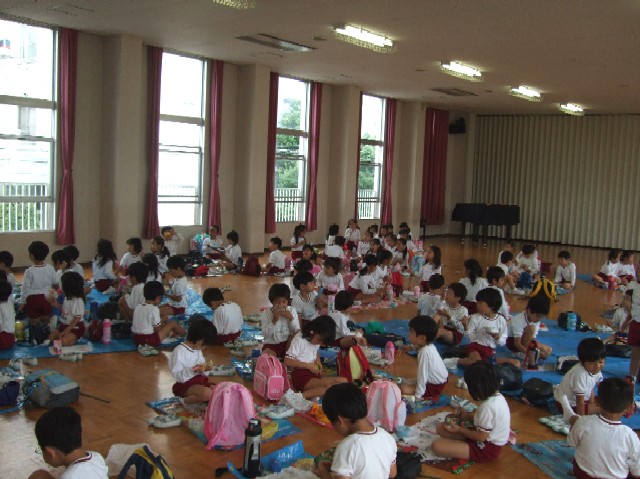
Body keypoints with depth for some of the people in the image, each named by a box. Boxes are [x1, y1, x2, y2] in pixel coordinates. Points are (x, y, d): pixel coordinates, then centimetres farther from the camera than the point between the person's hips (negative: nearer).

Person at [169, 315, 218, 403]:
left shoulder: (198, 349, 8)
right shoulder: (179, 351, -17)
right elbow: (176, 375, -21)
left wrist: (205, 367, -6)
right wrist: (193, 370, -35)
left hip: (199, 379, 8)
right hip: (185, 384, -8)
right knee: (207, 393, -34)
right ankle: (185, 400, -10)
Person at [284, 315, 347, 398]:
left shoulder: (316, 339, 11)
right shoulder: (299, 339, -11)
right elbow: (287, 361, -14)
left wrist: (318, 362, 9)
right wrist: (309, 366, -14)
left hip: (314, 374, 9)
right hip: (301, 376, -9)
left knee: (343, 381, -16)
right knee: (330, 387, -32)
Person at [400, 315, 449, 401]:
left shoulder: (424, 352, -27)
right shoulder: (429, 346, 0)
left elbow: (423, 375, -24)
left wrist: (418, 395, -20)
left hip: (435, 387, -10)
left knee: (403, 388, -16)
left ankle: (431, 397, -9)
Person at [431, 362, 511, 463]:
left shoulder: (488, 406, -30)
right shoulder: (497, 396, -1)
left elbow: (481, 437, -23)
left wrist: (459, 429, -9)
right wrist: (468, 415, 8)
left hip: (487, 449, -9)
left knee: (436, 446, -20)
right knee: (441, 427, 8)